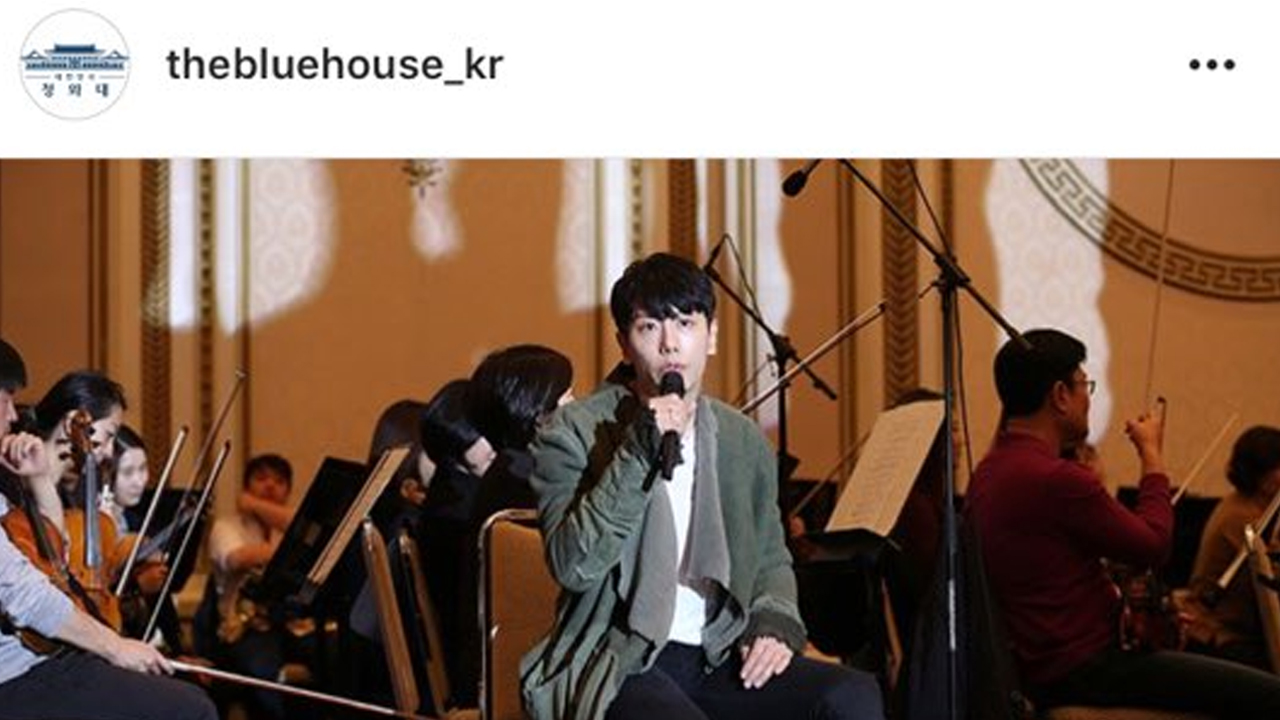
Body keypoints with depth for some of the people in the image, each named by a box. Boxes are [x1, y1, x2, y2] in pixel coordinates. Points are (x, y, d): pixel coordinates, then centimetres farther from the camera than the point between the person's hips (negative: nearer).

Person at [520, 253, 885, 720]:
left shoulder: (743, 440, 15)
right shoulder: (574, 432, 0)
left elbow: (771, 559, 26)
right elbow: (573, 566, -13)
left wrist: (775, 623, 3)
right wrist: (640, 452, -20)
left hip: (720, 660, 5)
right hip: (618, 668, -5)